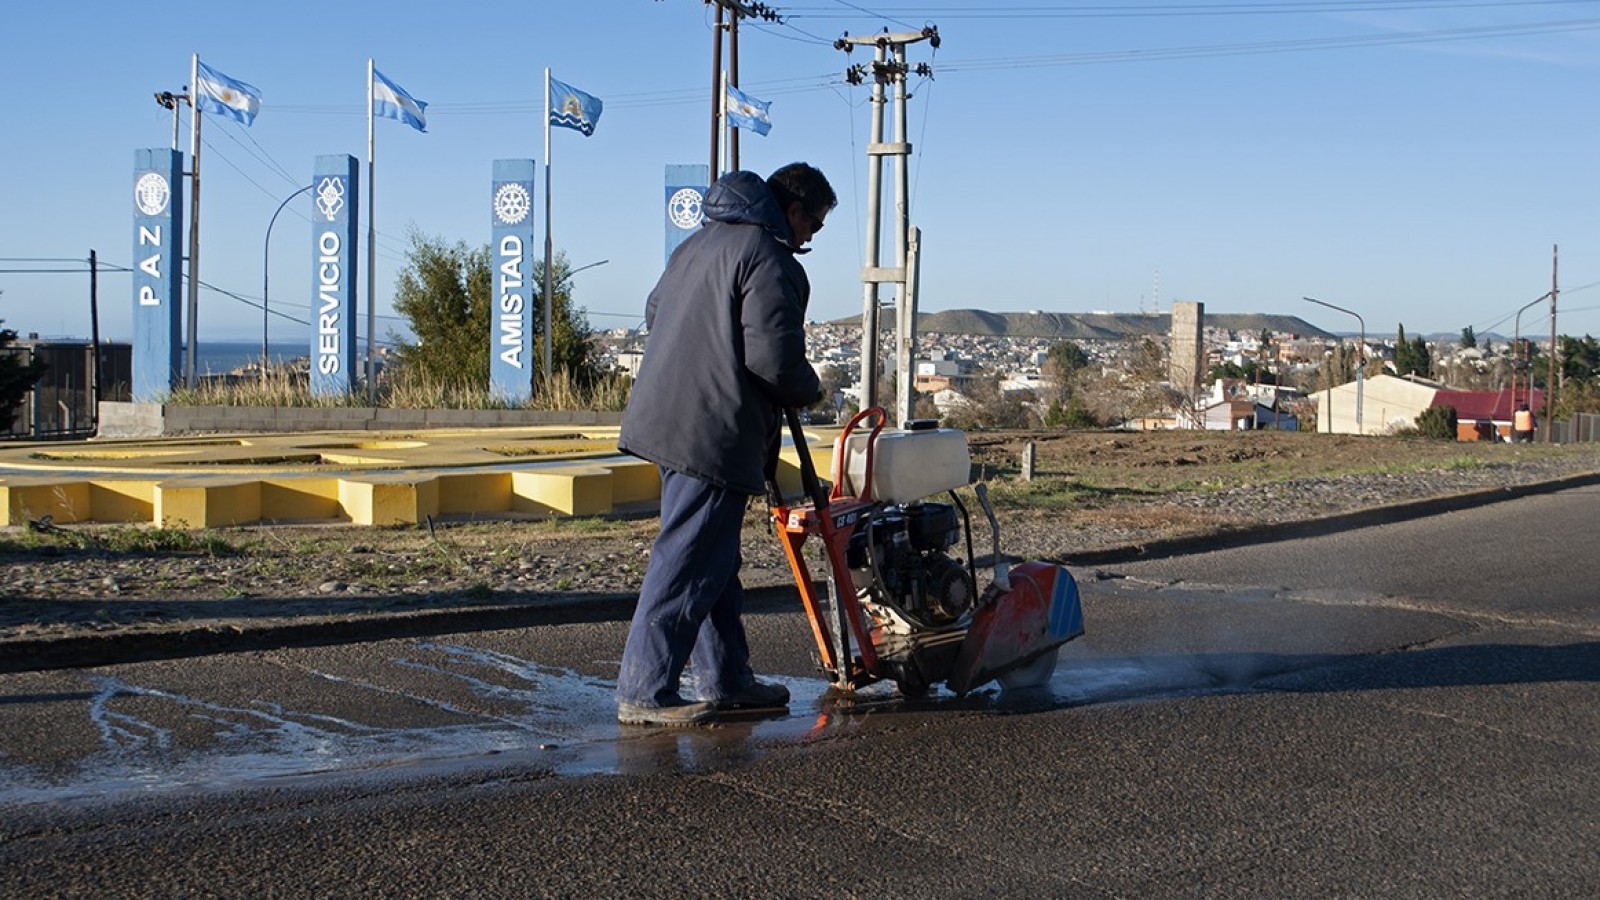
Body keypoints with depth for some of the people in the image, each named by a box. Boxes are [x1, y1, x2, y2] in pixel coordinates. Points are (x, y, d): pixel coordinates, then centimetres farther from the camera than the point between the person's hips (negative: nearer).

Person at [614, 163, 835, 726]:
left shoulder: (699, 244, 19)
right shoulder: (770, 259, -12)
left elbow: (653, 313, 28)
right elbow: (774, 356, -20)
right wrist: (810, 391, 0)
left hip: (669, 420, 10)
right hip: (715, 434, -10)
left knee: (715, 560, 17)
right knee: (689, 564, -6)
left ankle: (724, 680, 24)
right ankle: (644, 692, -4)